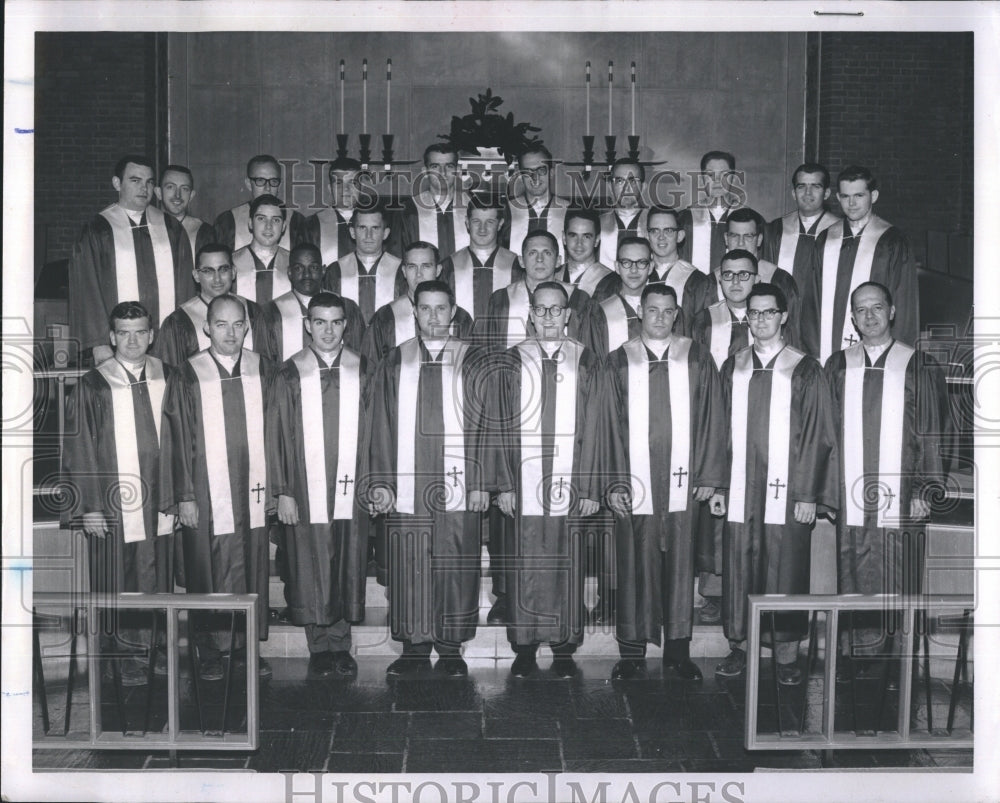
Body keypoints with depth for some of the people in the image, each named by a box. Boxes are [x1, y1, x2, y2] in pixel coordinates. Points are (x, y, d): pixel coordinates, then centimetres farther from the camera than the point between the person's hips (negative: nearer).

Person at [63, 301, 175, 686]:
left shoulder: (167, 379, 5)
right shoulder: (93, 386, -5)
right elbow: (79, 449, -4)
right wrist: (89, 505, -8)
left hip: (160, 497, 3)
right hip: (113, 502, -3)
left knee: (160, 577, 9)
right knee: (121, 581, 2)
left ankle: (160, 644, 21)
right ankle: (128, 653, 14)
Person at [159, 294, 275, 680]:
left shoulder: (262, 370, 5)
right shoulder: (188, 376, -2)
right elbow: (177, 440, -2)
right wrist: (184, 496, -6)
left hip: (253, 490, 2)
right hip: (207, 494, -2)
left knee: (253, 570, 7)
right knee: (208, 575, 2)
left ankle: (251, 645, 18)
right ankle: (209, 653, 14)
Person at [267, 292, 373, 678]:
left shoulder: (363, 371, 5)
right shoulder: (290, 374, 2)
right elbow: (275, 435, 1)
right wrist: (281, 492, -4)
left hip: (352, 490, 1)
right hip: (306, 491, -1)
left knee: (348, 569, 6)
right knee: (311, 572, 5)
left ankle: (340, 643, 19)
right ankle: (320, 646, 17)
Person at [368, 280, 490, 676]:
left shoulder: (471, 361, 6)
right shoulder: (395, 362, 9)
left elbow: (482, 425, 2)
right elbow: (383, 426, 7)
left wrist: (480, 482, -5)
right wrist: (381, 482, -1)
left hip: (456, 485, -1)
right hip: (406, 485, 1)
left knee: (455, 567, 1)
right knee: (408, 569, 3)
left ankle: (450, 648, 12)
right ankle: (415, 645, 14)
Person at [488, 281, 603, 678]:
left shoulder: (586, 362, 6)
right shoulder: (510, 362, 6)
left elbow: (593, 429, 3)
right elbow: (499, 428, 3)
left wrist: (590, 488, -3)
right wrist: (504, 484, -4)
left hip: (569, 482, 0)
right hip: (523, 484, 0)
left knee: (566, 566, 3)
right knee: (523, 566, 2)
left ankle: (564, 648, 14)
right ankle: (524, 647, 13)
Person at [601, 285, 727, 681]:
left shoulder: (696, 358, 6)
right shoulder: (619, 362, 5)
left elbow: (712, 418, 5)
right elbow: (610, 425, 2)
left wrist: (709, 475, -1)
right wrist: (613, 482, -4)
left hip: (681, 481, 1)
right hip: (634, 482, 0)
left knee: (680, 562, 5)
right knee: (635, 564, 2)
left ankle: (678, 647, 16)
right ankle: (632, 650, 11)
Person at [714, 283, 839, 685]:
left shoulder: (805, 370, 1)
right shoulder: (733, 368, 10)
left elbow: (818, 435, -2)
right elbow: (722, 430, 11)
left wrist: (809, 494, -8)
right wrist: (717, 486, 4)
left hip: (787, 489, -3)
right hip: (740, 488, 3)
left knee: (786, 569, 0)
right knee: (738, 565, 5)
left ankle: (787, 652, 10)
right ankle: (738, 645, 16)